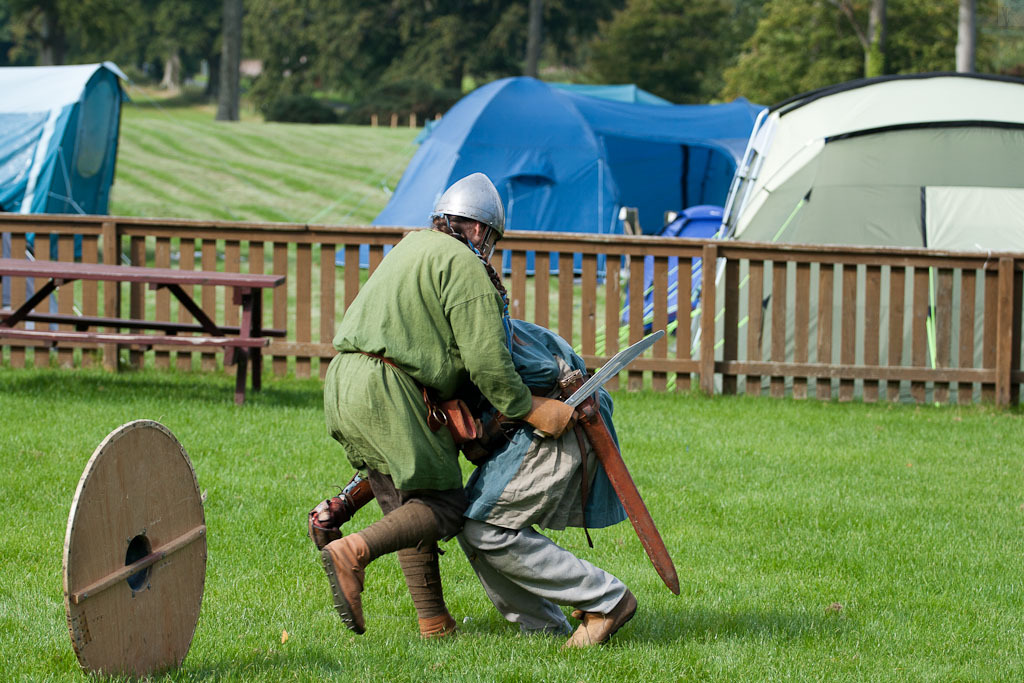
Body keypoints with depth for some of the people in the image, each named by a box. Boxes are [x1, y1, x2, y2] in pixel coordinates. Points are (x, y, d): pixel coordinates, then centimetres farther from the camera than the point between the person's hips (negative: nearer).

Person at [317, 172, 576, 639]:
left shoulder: (414, 246, 23)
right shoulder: (465, 268, -5)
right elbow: (486, 361, -11)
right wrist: (529, 411, -3)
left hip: (344, 380, 9)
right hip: (388, 390, -9)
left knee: (407, 506, 13)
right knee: (443, 506, -5)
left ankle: (434, 622, 11)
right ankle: (352, 554, -25)